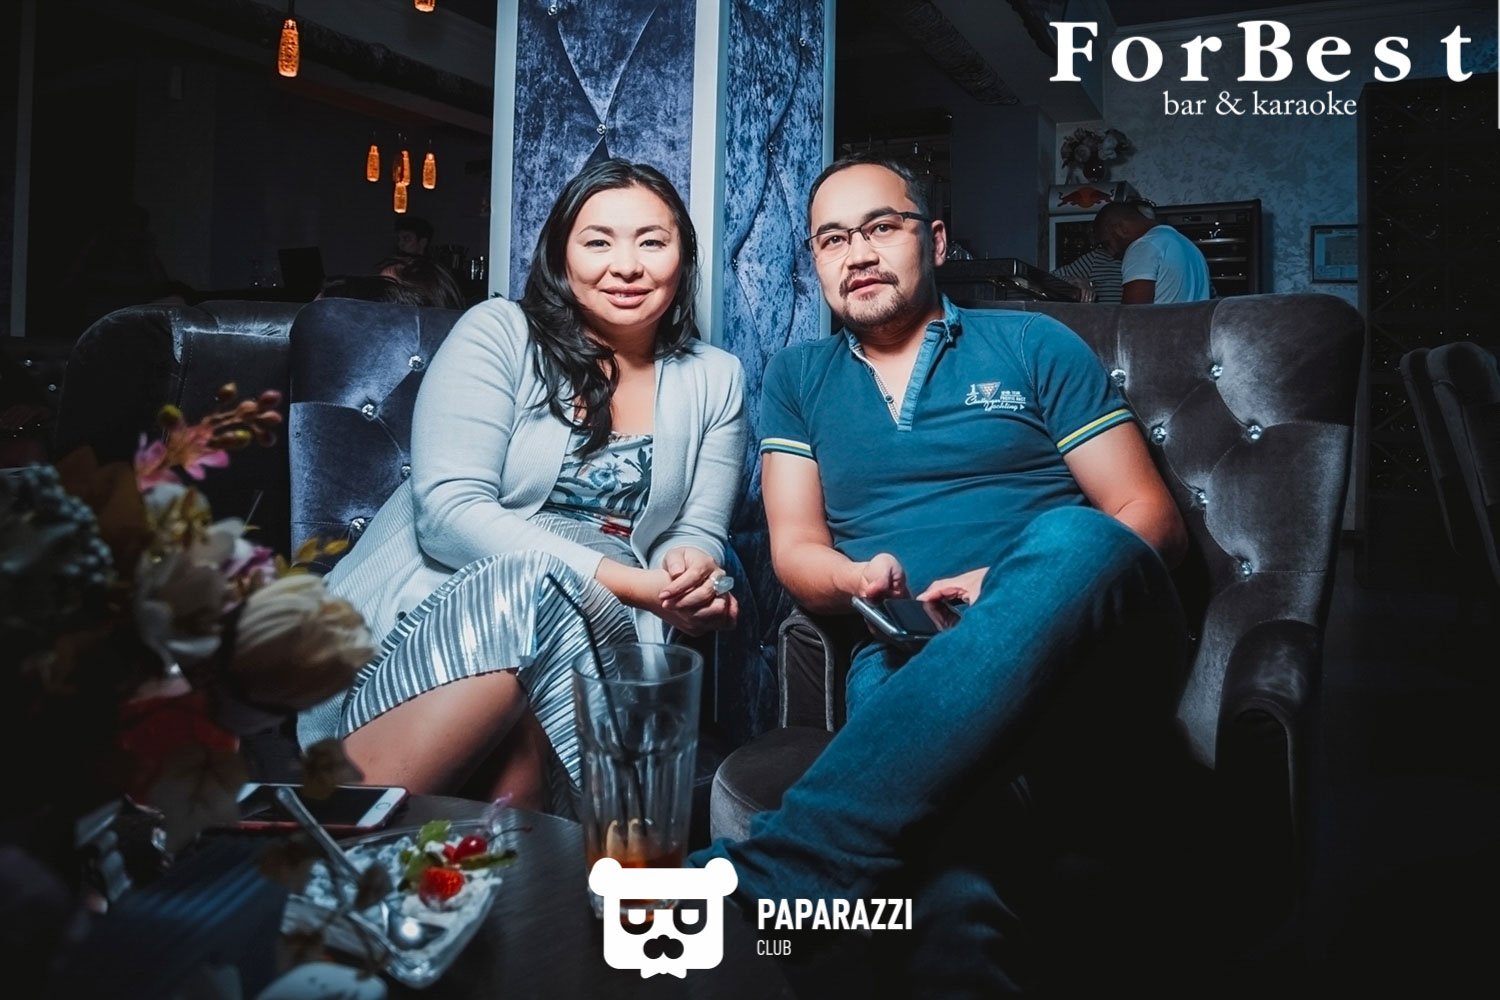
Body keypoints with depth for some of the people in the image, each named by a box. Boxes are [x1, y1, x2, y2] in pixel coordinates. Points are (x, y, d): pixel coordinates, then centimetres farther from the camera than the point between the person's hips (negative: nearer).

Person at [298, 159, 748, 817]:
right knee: (530, 590, -37)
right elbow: (448, 509, -11)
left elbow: (697, 536, 12)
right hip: (436, 604, -2)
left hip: (597, 634, 2)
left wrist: (691, 573, -16)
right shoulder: (498, 335, 1)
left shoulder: (715, 381, 12)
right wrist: (629, 582, -20)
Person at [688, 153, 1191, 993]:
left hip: (1086, 652, 1)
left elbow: (1150, 515, 7)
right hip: (910, 659, 0)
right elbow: (794, 548, 12)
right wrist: (856, 580, -14)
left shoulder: (1033, 345, 13)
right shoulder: (799, 377, 20)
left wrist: (1028, 590, -14)